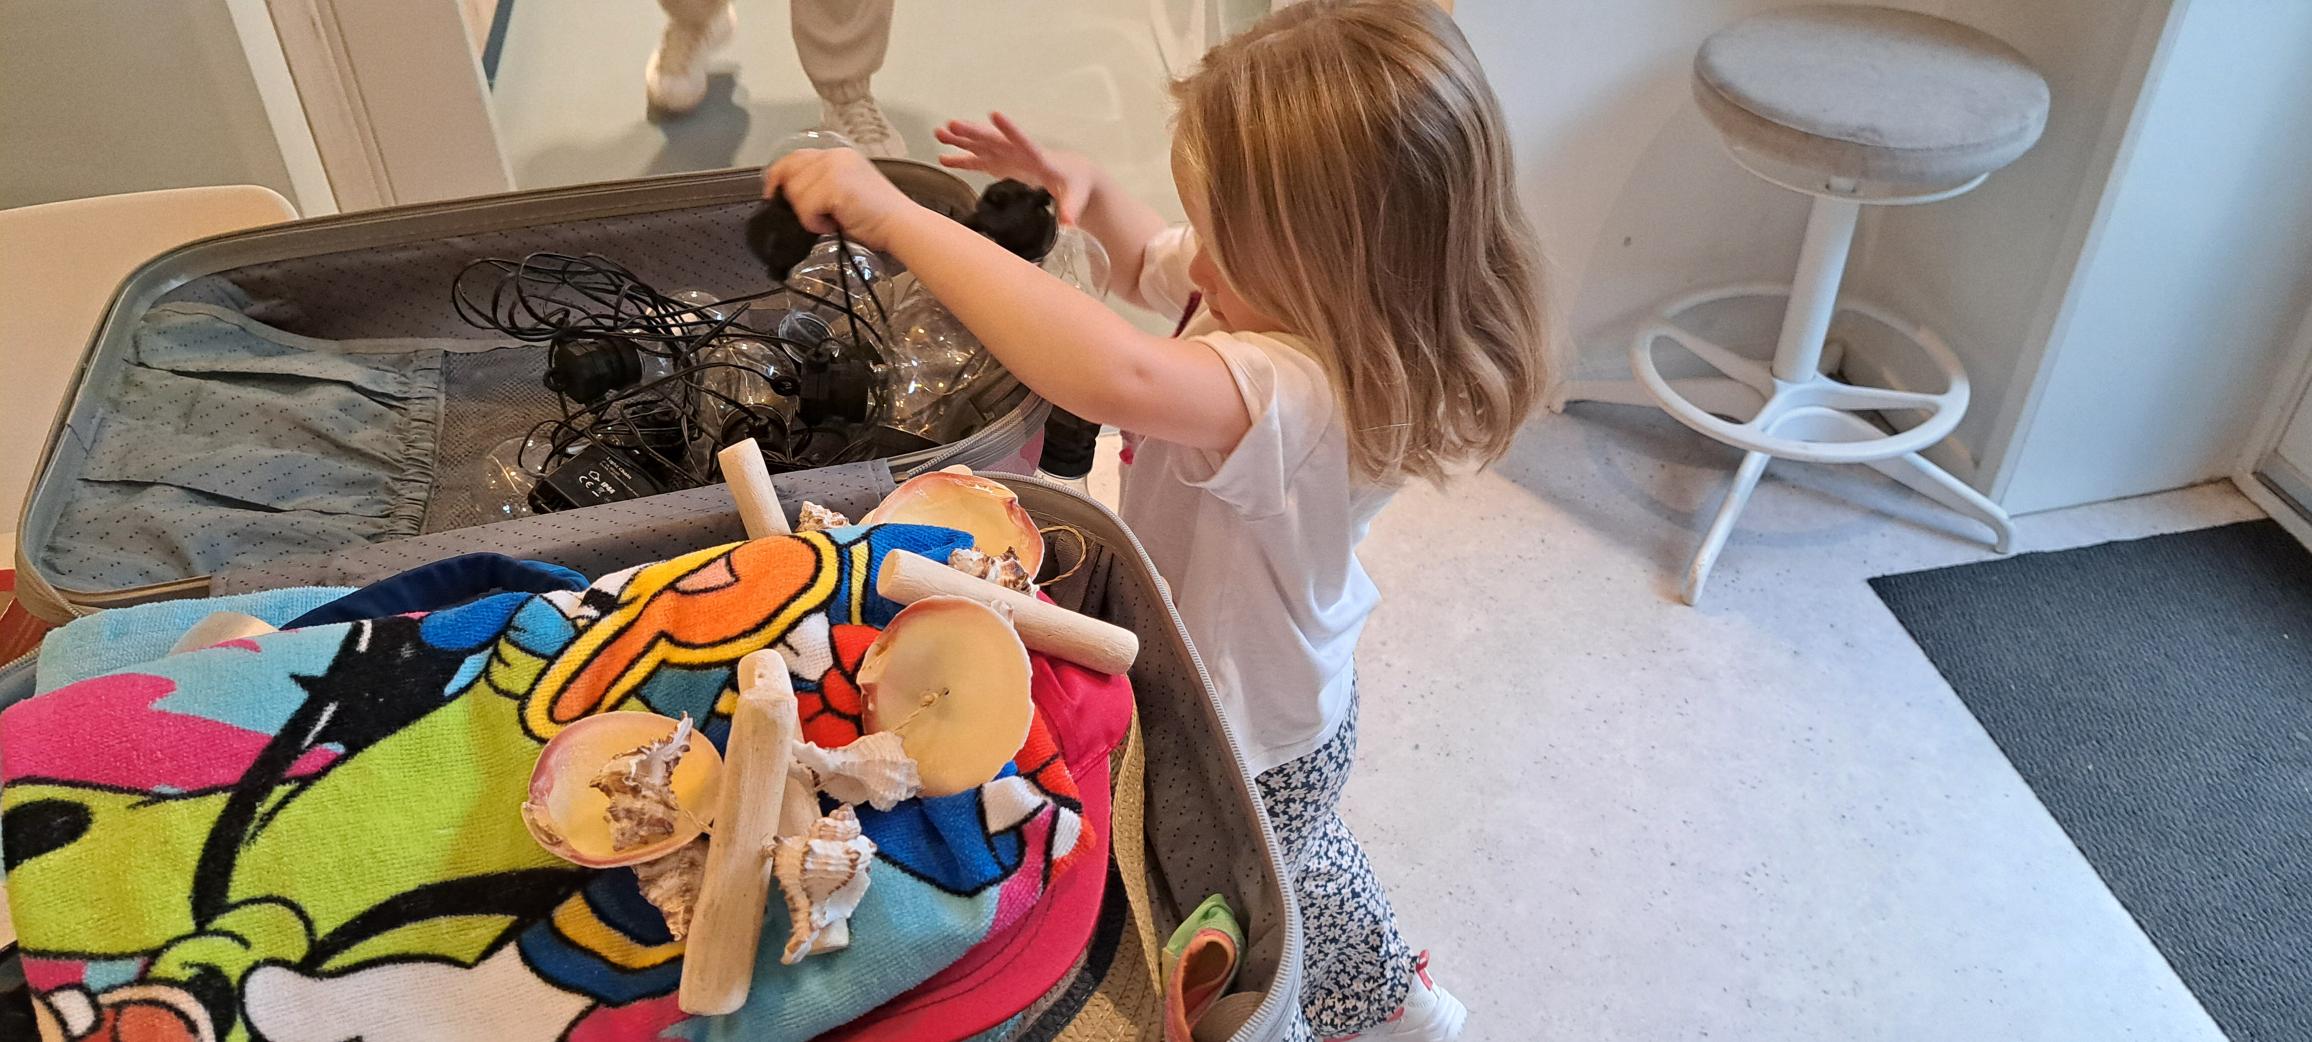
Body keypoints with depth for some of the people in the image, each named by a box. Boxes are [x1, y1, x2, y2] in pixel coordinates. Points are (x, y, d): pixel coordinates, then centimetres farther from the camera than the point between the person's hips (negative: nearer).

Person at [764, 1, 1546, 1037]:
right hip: (1291, 698, 9)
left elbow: (1118, 376, -62)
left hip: (1242, 743, -9)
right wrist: (1082, 186, -13)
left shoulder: (1298, 390, -43)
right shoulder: (1289, 294, -14)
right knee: (1292, 859, 37)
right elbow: (1151, 265, 7)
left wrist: (892, 214, -55)